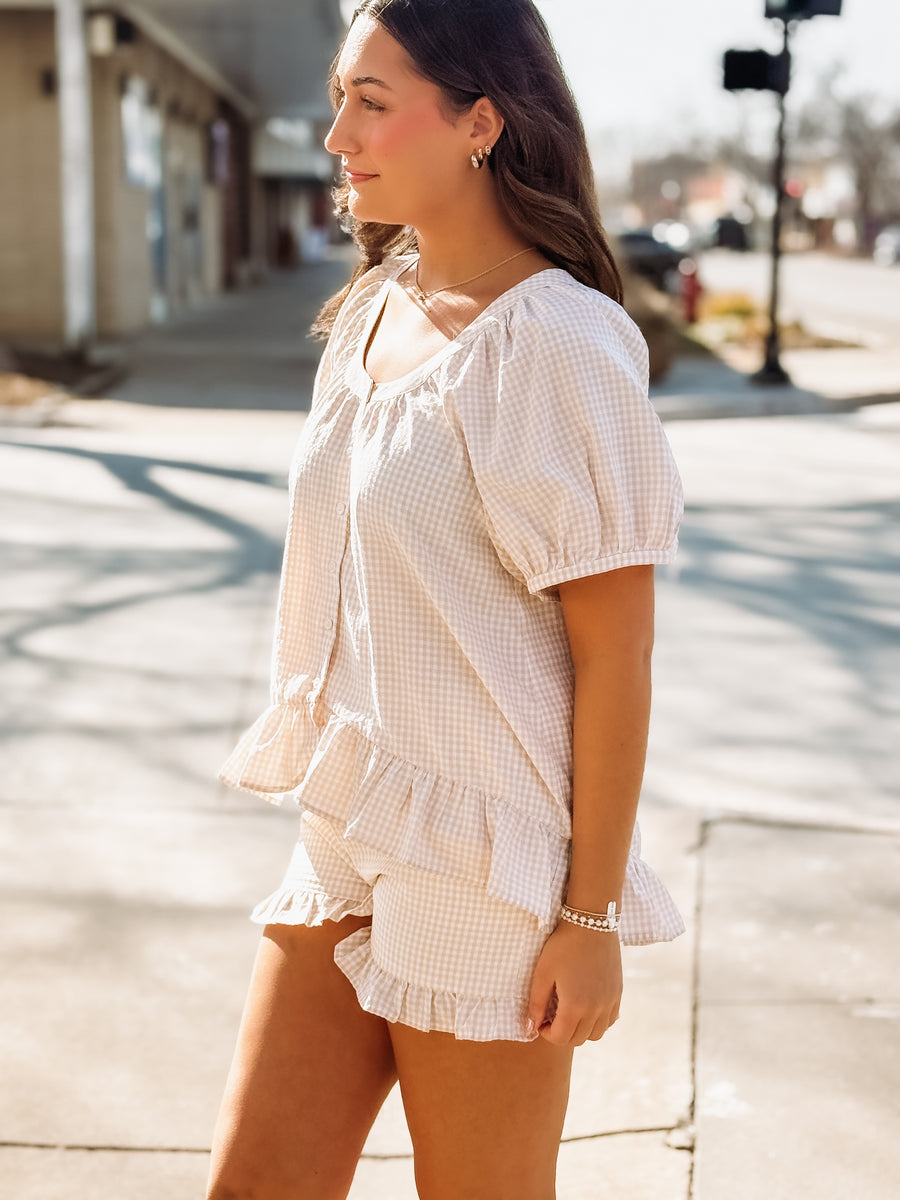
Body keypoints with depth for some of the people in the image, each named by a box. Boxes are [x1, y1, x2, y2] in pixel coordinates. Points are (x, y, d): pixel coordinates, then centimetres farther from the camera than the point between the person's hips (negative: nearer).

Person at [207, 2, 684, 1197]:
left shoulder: (559, 346, -16)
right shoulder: (372, 311, 7)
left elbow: (616, 651, -16)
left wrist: (594, 915, -14)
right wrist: (338, 811, 18)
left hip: (490, 862, -7)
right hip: (349, 836, 7)